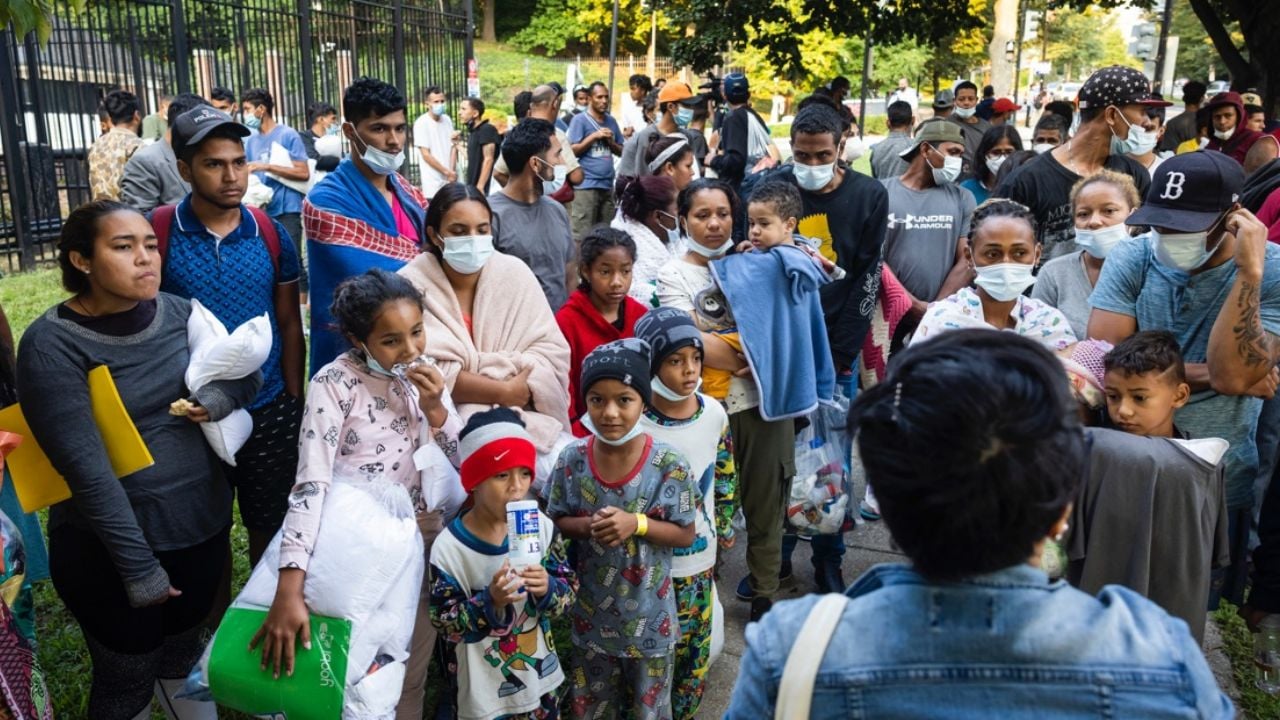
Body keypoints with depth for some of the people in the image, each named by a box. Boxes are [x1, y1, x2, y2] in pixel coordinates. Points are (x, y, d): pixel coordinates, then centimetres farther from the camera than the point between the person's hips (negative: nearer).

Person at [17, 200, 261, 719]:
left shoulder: (180, 312, -3)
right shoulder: (52, 345, -18)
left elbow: (251, 371, 10)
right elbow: (87, 469, -21)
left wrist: (223, 394, -14)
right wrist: (139, 566, -20)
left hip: (204, 524, 4)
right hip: (110, 548, -4)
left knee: (183, 655, 24)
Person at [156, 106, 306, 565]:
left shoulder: (271, 234, -1)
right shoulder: (155, 233, -9)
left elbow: (289, 323, 5)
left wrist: (295, 402, 3)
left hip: (270, 412, 2)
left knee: (271, 527, 16)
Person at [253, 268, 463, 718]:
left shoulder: (424, 374, -1)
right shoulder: (335, 383, -17)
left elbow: (465, 463, 1)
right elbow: (311, 484, -26)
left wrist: (435, 409, -17)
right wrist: (288, 591, -35)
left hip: (426, 541, 4)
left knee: (409, 677, 15)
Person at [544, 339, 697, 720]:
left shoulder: (669, 464, -19)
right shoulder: (572, 459, -12)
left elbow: (685, 534, -11)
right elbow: (555, 522, -1)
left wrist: (636, 524, -26)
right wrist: (589, 525, -22)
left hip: (649, 615, -2)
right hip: (590, 613, 2)